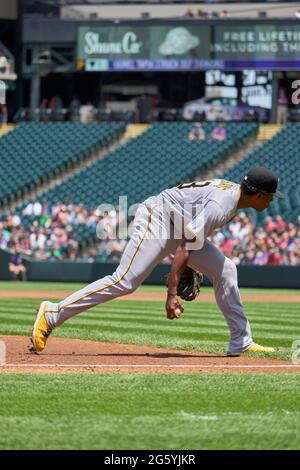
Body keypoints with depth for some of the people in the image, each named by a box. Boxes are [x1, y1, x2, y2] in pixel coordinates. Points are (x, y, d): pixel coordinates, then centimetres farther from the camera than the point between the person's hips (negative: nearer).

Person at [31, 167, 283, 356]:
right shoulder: (219, 206, -27)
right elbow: (185, 248, -32)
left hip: (178, 226, 10)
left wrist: (188, 266, 23)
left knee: (225, 270, 2)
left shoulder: (234, 191, 5)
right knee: (124, 282, -19)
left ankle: (241, 342, 6)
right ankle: (52, 314, -18)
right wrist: (172, 294, -35)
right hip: (157, 219, -10)